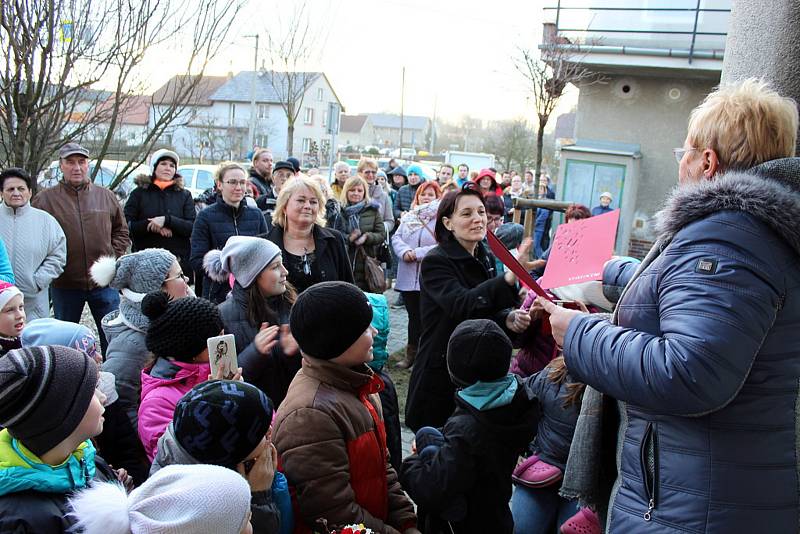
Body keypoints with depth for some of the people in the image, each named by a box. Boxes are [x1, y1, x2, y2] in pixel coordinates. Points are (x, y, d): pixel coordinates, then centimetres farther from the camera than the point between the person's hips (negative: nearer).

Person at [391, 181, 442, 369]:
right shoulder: (408, 217, 12)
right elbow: (396, 238, 6)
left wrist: (418, 253, -19)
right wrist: (405, 252, -14)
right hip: (408, 277, 5)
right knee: (413, 316, 15)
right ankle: (411, 354, 27)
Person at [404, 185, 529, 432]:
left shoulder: (486, 259, 7)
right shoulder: (435, 262, -15)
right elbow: (461, 305, -32)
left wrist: (507, 318, -10)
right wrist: (508, 278, -45)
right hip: (440, 376, -6)